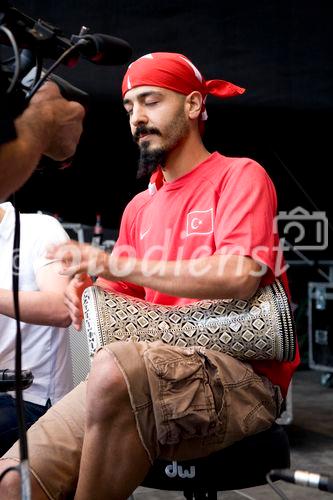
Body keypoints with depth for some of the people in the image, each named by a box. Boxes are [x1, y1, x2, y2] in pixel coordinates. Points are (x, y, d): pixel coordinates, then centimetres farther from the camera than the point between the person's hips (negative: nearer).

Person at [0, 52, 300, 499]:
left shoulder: (240, 176, 1)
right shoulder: (139, 207, 20)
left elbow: (239, 278, -16)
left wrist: (118, 263, -14)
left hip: (241, 375, -5)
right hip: (158, 372, 5)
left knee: (119, 368, -37)